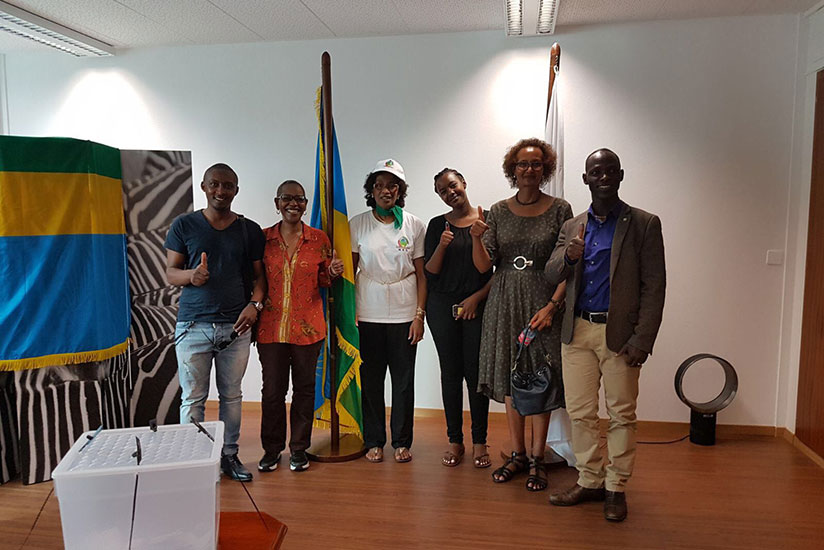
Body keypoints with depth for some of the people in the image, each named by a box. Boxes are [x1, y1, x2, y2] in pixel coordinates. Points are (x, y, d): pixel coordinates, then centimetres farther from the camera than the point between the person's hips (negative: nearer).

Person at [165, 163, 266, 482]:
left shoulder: (250, 230, 7)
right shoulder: (184, 225, 3)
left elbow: (258, 275, 8)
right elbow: (170, 272, 3)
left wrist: (255, 304, -10)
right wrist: (191, 275, -19)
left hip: (236, 326, 2)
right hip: (193, 326, -1)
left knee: (231, 395, 11)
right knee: (193, 398, 3)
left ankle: (229, 455, 24)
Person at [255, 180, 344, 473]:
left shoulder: (319, 239, 2)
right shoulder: (262, 238, 2)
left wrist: (333, 272, -10)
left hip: (308, 327, 0)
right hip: (271, 327, 0)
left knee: (304, 388, 10)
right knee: (272, 389, 9)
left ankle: (299, 449, 26)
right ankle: (272, 449, 27)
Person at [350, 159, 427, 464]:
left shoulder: (414, 225, 2)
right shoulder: (357, 224, 2)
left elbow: (421, 274, 3)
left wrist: (419, 315, -3)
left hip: (404, 314, 0)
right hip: (368, 314, 0)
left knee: (404, 380, 5)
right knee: (371, 379, 6)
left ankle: (402, 441, 21)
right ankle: (374, 441, 22)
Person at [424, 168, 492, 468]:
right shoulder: (437, 225, 8)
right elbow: (430, 272, 4)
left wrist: (477, 297, -8)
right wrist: (441, 246, -13)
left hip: (477, 306, -1)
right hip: (442, 306, 2)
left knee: (476, 373, 0)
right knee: (451, 373, 6)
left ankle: (479, 441, 14)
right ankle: (455, 440, 17)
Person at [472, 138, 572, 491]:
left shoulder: (559, 210, -1)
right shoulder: (499, 211, 6)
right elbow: (484, 266, 1)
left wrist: (552, 306, -14)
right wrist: (476, 238, -17)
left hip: (543, 305, -2)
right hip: (505, 304, 3)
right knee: (511, 381, 9)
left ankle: (536, 459, 17)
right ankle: (517, 455, 24)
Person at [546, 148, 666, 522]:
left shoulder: (644, 224, -1)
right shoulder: (572, 227, 12)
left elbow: (654, 287, -5)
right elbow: (551, 275, 6)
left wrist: (642, 341, -12)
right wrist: (568, 257, -17)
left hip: (619, 333, -3)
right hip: (577, 332, 4)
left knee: (622, 414, 5)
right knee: (580, 413, 9)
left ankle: (616, 488, 20)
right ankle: (589, 481, 24)